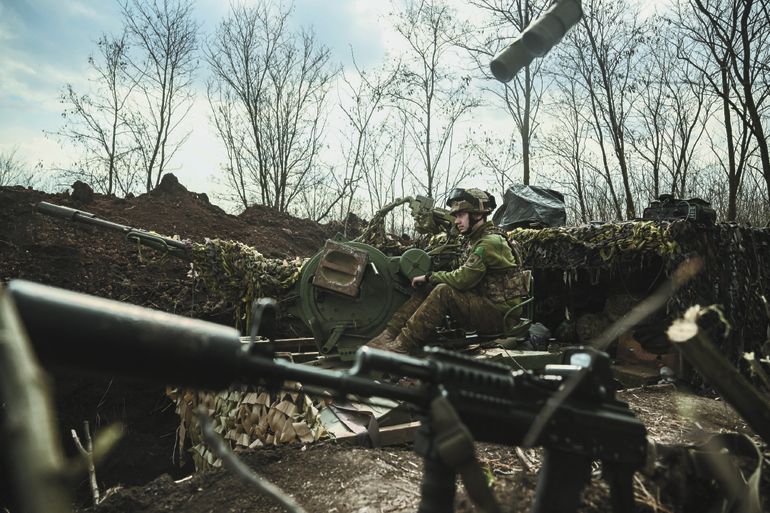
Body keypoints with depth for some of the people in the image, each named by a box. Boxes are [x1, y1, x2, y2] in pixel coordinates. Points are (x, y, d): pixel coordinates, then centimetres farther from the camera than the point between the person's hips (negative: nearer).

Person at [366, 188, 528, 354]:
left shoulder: (491, 242, -18)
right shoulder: (476, 240, 14)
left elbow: (462, 279, -24)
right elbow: (465, 278, 10)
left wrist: (429, 277, -10)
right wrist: (429, 279, -4)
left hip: (501, 313, -9)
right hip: (483, 303, 9)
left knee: (443, 291, -28)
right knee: (427, 289, -3)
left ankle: (402, 347, -26)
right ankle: (389, 335, -8)